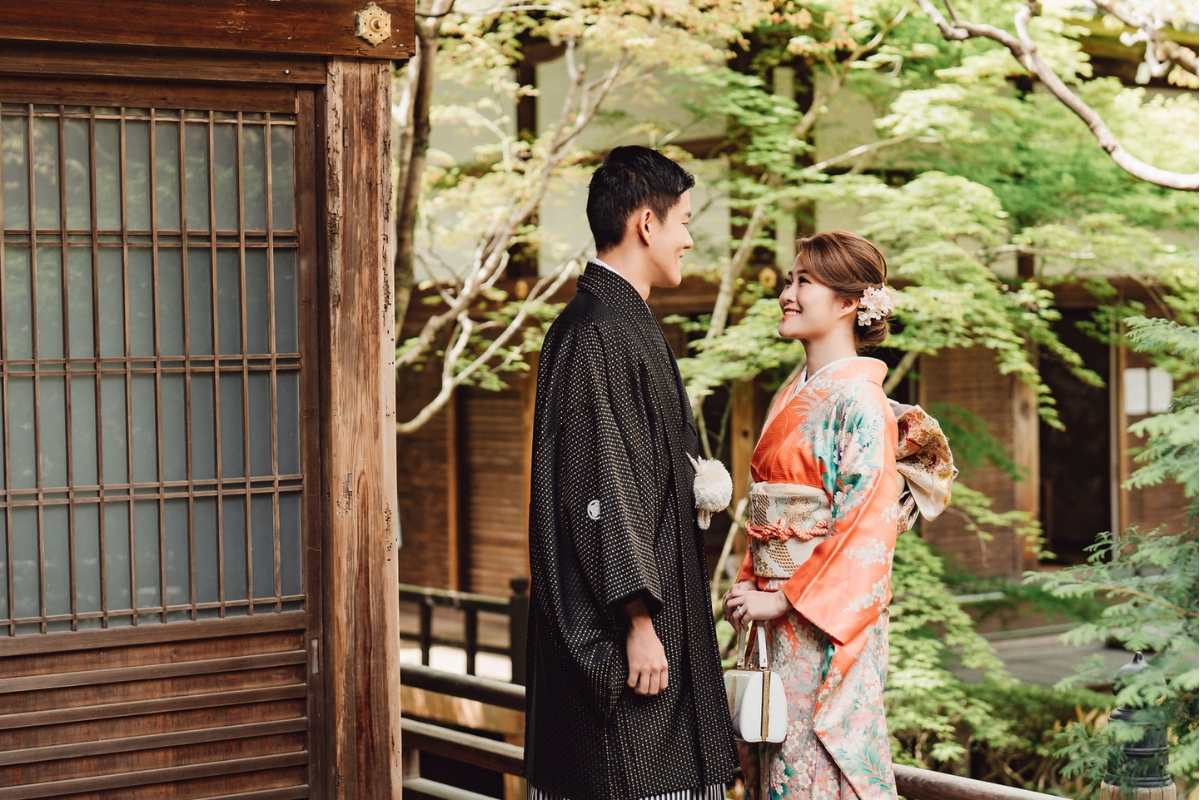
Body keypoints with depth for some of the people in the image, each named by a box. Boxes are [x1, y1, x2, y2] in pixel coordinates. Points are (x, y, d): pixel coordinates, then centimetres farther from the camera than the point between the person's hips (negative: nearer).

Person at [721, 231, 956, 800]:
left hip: (824, 625, -8)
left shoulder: (859, 402, -13)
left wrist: (784, 599, -16)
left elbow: (864, 529, -17)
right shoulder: (793, 396, 13)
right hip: (777, 623, 8)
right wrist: (748, 584, 6)